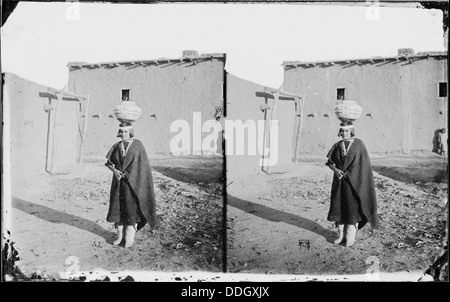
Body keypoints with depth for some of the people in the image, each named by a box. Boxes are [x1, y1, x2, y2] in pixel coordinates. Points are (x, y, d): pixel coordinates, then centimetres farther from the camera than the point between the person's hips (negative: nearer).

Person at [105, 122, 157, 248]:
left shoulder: (138, 144, -4)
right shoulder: (117, 146, 7)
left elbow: (143, 164, -6)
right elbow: (109, 162, 10)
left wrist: (127, 174, -12)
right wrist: (114, 170, -10)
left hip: (133, 181, -4)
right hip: (119, 182, 4)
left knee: (132, 208, -5)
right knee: (119, 207, 3)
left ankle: (130, 237, 1)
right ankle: (120, 235, 13)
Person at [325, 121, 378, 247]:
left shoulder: (359, 144, -4)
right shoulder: (337, 145, 6)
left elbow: (364, 163, -5)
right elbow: (329, 162, 10)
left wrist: (349, 173, -12)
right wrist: (335, 170, -10)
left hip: (354, 181, -3)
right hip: (339, 181, 4)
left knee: (352, 207, -5)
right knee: (339, 206, 3)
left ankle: (351, 236, 2)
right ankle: (341, 234, 13)